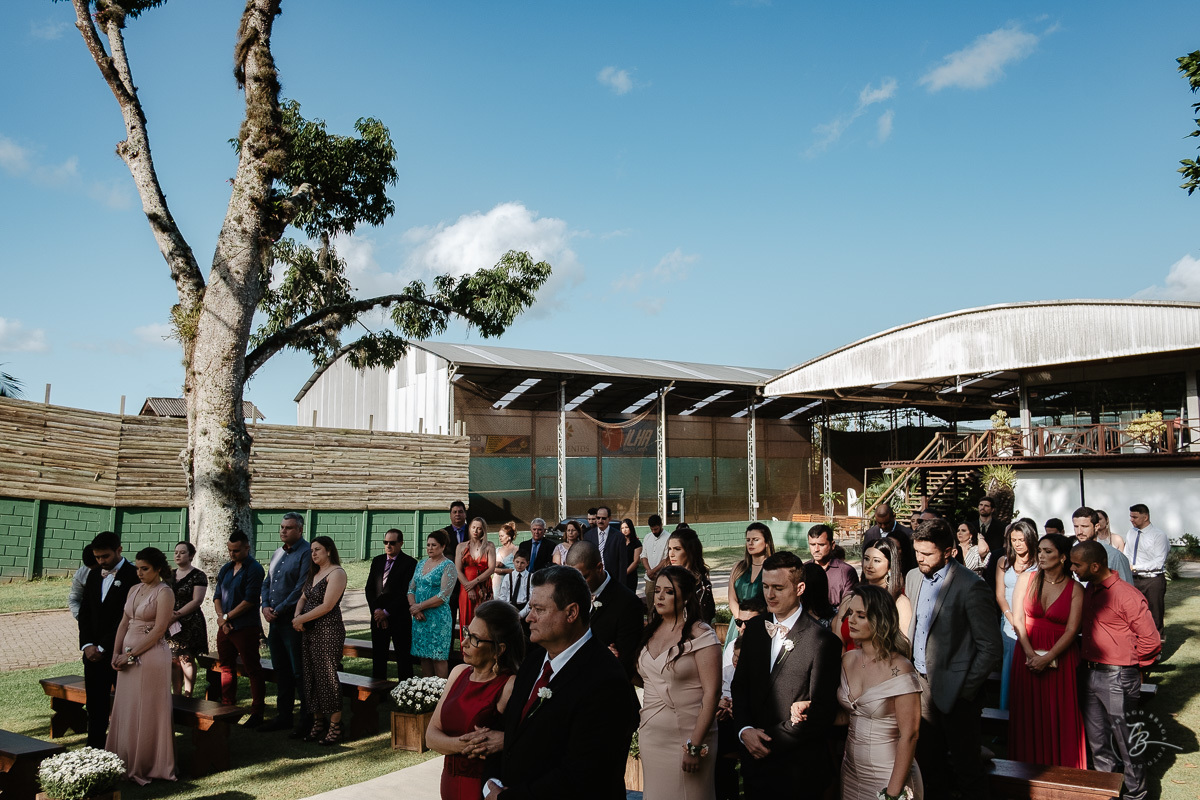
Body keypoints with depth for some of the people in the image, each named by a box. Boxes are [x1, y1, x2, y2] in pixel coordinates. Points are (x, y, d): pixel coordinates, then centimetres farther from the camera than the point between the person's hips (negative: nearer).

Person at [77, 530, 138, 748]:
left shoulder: (133, 576, -10)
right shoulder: (94, 576, 13)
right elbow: (84, 612, 11)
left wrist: (103, 647, -12)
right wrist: (87, 645, -2)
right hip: (94, 653, 6)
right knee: (95, 706, 8)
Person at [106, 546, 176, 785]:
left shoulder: (164, 593, -10)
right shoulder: (134, 590, 11)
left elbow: (158, 630, -15)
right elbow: (124, 623, 11)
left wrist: (131, 654, -13)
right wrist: (116, 654, 1)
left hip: (151, 656, -7)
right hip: (128, 656, 7)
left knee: (147, 711, 2)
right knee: (125, 710, 11)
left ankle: (146, 765, 13)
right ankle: (127, 763, 23)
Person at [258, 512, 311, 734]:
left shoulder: (306, 553, -12)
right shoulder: (277, 553, 15)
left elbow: (301, 588, -18)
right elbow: (267, 583, 18)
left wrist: (279, 610, -14)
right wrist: (266, 606, 1)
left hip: (293, 621, -8)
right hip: (275, 620, 8)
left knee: (299, 671, -3)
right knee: (281, 670, 15)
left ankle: (306, 719, 6)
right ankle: (283, 716, 25)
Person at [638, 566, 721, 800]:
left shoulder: (701, 635, -12)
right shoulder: (650, 633, 8)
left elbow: (712, 693, -16)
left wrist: (695, 746, -19)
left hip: (686, 739, -6)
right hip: (650, 737, 6)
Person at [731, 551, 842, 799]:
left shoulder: (823, 642, -16)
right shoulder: (754, 628, 4)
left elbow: (821, 713, -16)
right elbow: (739, 684, 9)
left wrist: (771, 740, -13)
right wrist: (745, 730, -7)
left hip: (797, 770, -5)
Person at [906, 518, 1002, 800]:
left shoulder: (971, 586, -18)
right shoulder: (914, 577, 4)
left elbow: (990, 648, -15)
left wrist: (965, 690, -14)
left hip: (954, 691, -6)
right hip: (921, 683, 6)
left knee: (966, 767, 8)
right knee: (928, 763, 17)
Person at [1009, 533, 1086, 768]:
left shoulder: (1075, 589, -5)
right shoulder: (1027, 579, 1)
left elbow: (1071, 630, -9)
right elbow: (1018, 620, -3)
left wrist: (1047, 658, -17)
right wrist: (1031, 655, -12)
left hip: (1060, 658, -2)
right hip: (1027, 655, 2)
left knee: (1060, 717, 4)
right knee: (1029, 715, 9)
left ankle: (1061, 770, 18)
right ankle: (1029, 767, 23)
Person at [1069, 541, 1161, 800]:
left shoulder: (1127, 595, -18)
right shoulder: (1089, 590, 7)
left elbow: (1151, 640, -14)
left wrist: (1128, 663, -2)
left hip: (1117, 678, -8)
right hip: (1090, 673, 8)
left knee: (1124, 738, 5)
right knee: (1096, 736, 17)